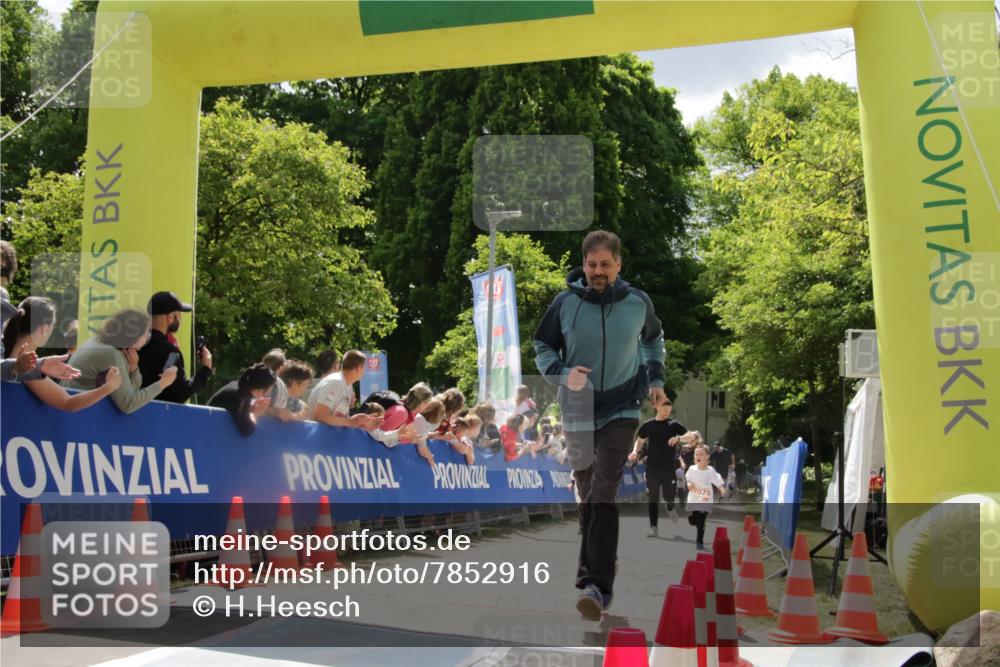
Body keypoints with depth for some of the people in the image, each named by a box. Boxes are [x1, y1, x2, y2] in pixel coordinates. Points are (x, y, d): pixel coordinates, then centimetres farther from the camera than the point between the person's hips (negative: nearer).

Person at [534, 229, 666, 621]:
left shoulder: (638, 303, -3)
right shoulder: (565, 304, -6)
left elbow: (653, 338, 18)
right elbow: (542, 347, 4)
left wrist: (655, 378, 8)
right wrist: (561, 373, -15)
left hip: (621, 411, -2)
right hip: (577, 411, 2)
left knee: (602, 494, -16)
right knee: (589, 496, 12)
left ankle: (597, 585, -18)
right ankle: (601, 562, 33)